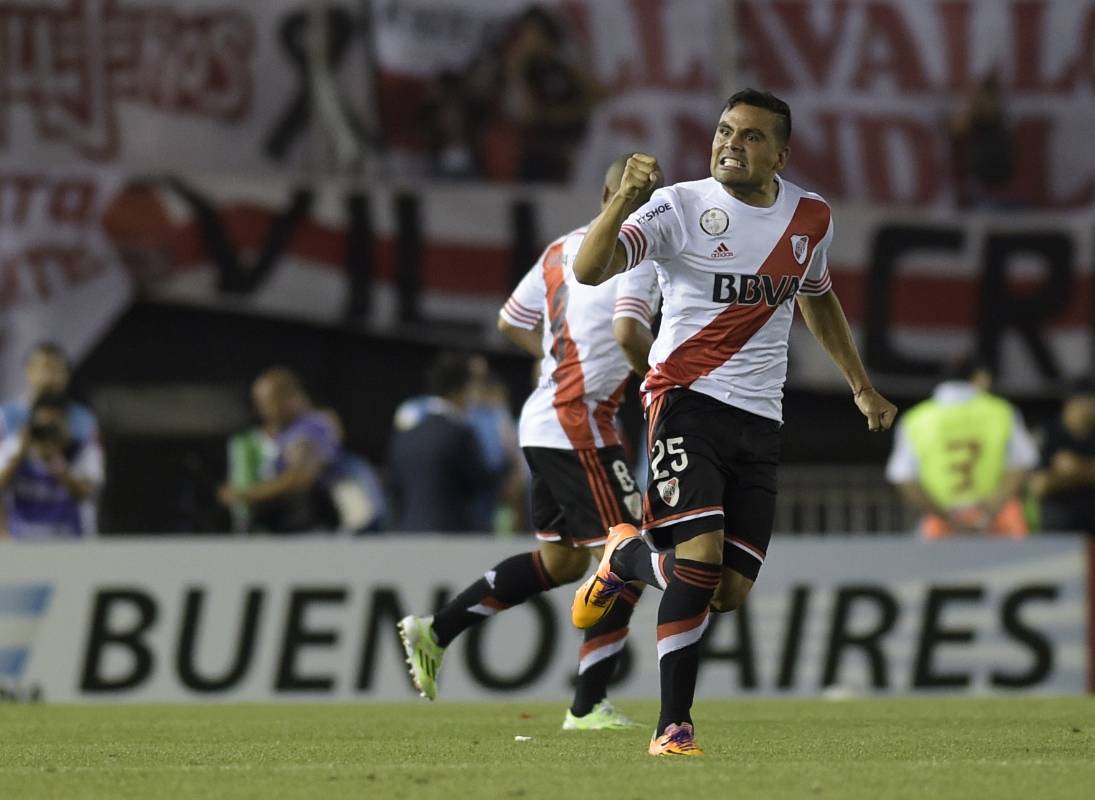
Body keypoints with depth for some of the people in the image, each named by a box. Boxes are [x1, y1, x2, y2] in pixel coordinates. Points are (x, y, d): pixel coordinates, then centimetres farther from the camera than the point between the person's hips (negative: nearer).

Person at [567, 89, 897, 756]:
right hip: (688, 400, -5)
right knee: (701, 556, -21)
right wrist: (625, 198, -33)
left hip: (760, 420, 5)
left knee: (730, 592, 0)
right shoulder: (681, 207, -6)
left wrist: (861, 386, 30)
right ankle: (674, 726, -9)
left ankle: (628, 557, 31)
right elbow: (590, 269, -19)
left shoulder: (811, 218, 9)